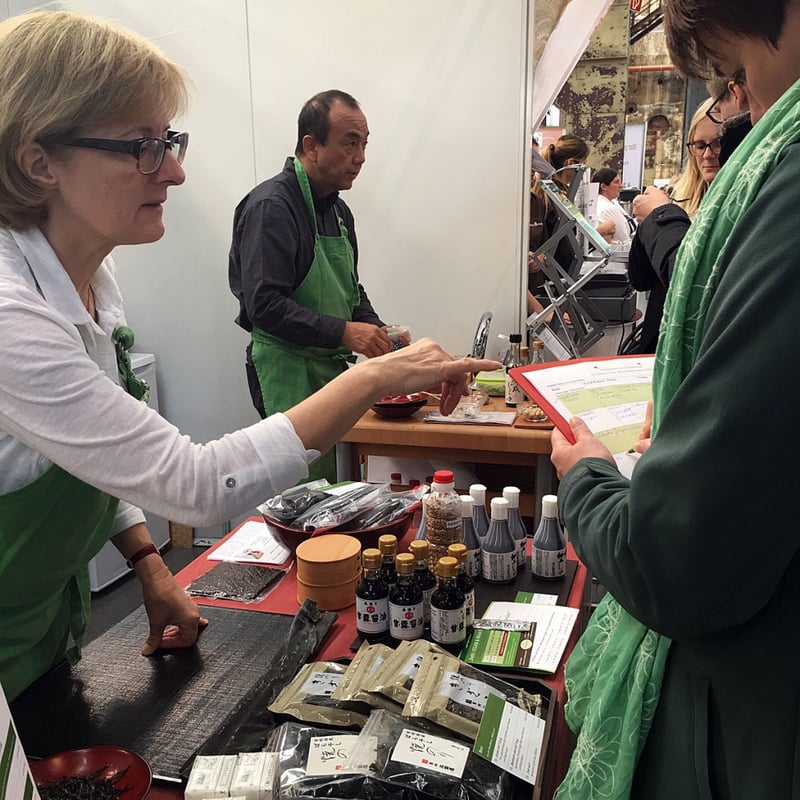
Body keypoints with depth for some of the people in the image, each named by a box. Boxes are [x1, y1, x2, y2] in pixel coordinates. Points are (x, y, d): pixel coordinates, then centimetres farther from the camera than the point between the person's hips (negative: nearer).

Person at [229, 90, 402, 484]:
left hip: (333, 365, 9)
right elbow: (263, 304, -21)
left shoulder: (338, 210, 14)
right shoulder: (271, 206, -14)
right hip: (288, 370, -9)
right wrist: (343, 332, -24)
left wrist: (379, 332, 5)